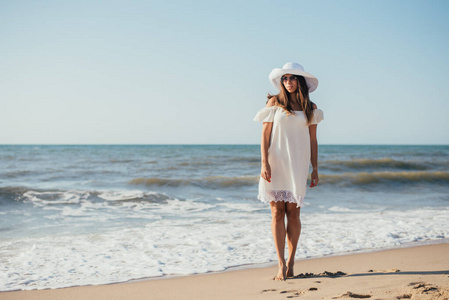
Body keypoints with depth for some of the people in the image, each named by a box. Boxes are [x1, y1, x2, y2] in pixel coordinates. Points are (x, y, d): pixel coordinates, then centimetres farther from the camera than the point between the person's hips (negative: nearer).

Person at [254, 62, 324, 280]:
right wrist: (264, 163, -9)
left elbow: (312, 140, 10)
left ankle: (290, 262, 11)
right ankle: (281, 264, -1)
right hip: (276, 163, -1)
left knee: (293, 213, 0)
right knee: (277, 212, -4)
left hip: (298, 164, 1)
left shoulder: (310, 108, 8)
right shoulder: (274, 102, 2)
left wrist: (315, 169, 7)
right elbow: (265, 135, 0)